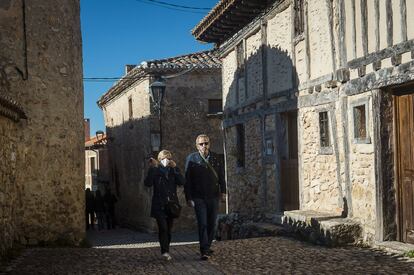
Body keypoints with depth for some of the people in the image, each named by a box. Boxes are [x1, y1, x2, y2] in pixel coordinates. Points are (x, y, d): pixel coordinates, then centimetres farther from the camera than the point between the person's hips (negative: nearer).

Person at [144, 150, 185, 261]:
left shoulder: (173, 171, 10)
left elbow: (182, 182, -7)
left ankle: (166, 252, 19)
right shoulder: (155, 171, 2)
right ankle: (165, 251, -18)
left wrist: (175, 168, -13)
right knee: (163, 228, -16)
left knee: (168, 229, 8)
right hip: (159, 205, -3)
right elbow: (147, 183, -15)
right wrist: (152, 168, -19)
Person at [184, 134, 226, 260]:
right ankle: (204, 251, -10)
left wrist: (223, 192, 5)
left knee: (212, 224, 8)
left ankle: (207, 247, 23)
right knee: (202, 224, -10)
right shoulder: (191, 158, -2)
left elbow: (221, 176, 13)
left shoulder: (216, 158, 7)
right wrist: (188, 198, -7)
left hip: (213, 197, 4)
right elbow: (187, 180, -3)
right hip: (199, 198, -4)